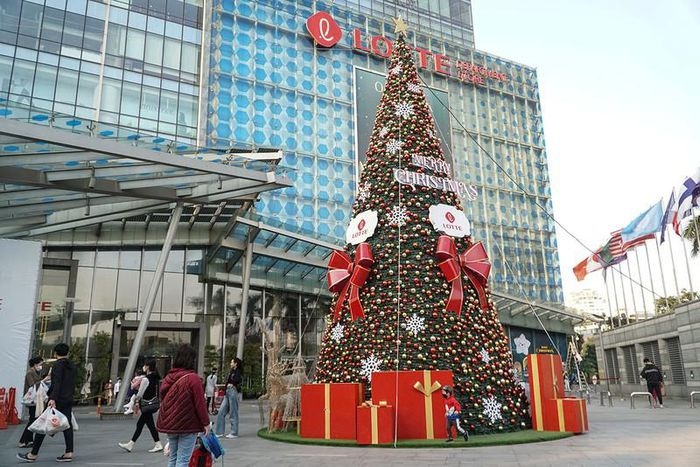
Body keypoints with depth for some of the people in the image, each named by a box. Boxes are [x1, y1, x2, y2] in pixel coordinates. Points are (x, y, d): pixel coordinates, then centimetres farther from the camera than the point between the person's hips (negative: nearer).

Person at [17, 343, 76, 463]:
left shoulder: (58, 364, -7)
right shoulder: (72, 366, 15)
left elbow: (57, 382, -19)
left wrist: (53, 398, -26)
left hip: (57, 399, -7)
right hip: (68, 400, 7)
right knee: (67, 425, 4)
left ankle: (33, 454, 5)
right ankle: (69, 453, -1)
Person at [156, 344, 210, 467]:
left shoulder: (168, 377, 4)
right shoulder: (193, 378, -16)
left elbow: (163, 401, 13)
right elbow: (200, 403, -14)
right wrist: (206, 423, -5)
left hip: (169, 424, 7)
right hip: (187, 425, -6)